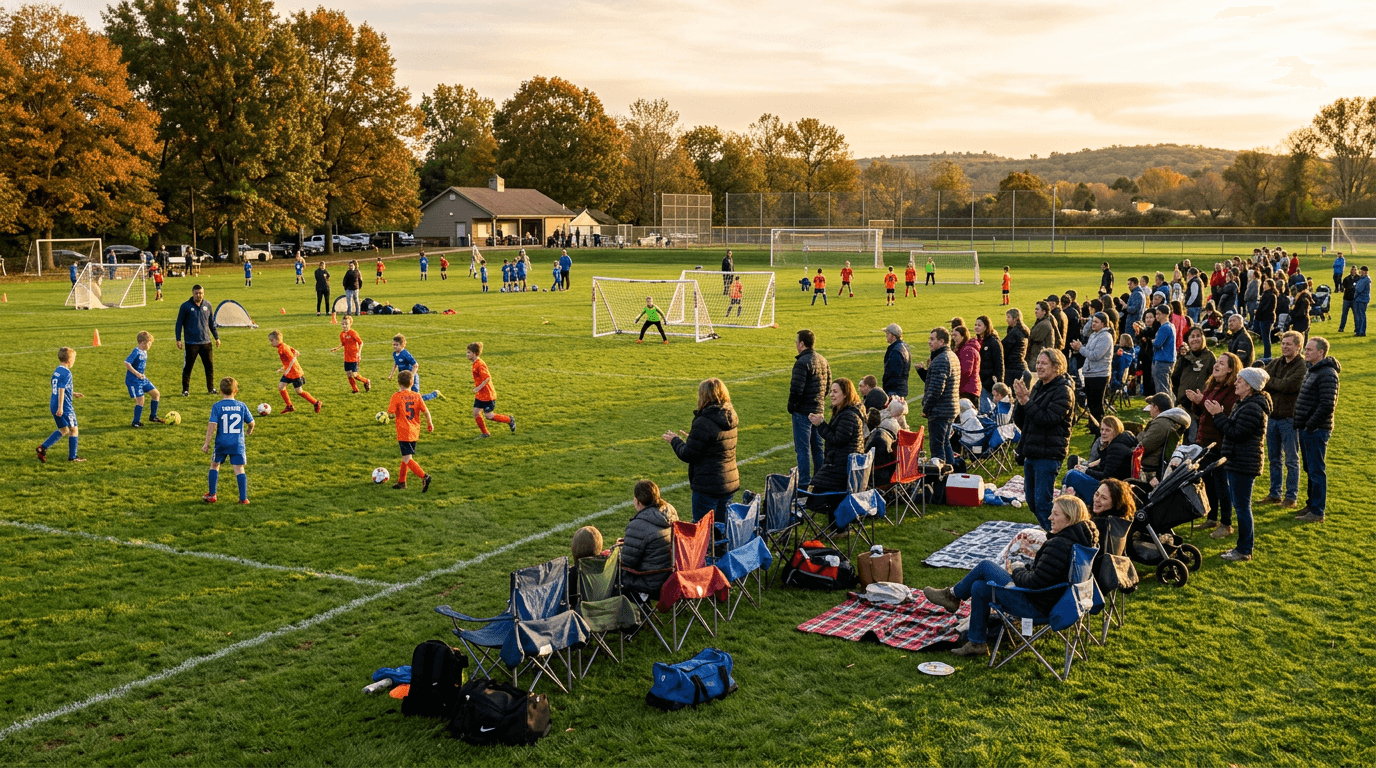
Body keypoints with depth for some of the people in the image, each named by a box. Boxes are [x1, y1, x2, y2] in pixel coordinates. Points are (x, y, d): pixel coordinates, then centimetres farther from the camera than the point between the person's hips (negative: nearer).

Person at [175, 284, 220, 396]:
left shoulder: (207, 305, 8)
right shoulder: (186, 306, -3)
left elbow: (212, 323, 17)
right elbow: (179, 323, 1)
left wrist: (217, 337, 15)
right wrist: (178, 339, -4)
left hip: (206, 342, 3)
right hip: (191, 343, -3)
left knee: (210, 366, 7)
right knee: (188, 367, 0)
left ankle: (211, 388, 20)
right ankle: (185, 389, 10)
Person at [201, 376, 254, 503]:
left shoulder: (217, 406, -7)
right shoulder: (242, 406, 0)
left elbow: (212, 425, -13)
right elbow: (251, 423, 7)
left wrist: (207, 443, -9)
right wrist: (249, 430, 30)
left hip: (222, 443, -1)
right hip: (238, 443, 1)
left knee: (214, 465, 19)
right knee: (239, 469, 2)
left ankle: (212, 495, 23)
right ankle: (243, 498, -3)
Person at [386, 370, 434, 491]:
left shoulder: (396, 396, -9)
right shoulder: (416, 396, 2)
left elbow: (391, 414, -13)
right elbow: (426, 411, -1)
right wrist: (430, 423, 14)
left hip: (403, 433, -6)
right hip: (414, 432, 6)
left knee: (407, 459, -8)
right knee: (406, 458, 19)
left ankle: (424, 477, -25)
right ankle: (401, 482, 28)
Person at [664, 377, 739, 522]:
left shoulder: (704, 423, -19)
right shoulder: (730, 418, 6)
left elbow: (687, 455, -14)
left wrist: (675, 440, 4)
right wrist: (691, 438, 25)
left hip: (708, 487, -8)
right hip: (730, 483, 8)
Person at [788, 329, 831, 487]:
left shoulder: (802, 362, -18)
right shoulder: (822, 360, 10)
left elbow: (796, 389, -20)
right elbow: (828, 386, 16)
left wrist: (791, 408, -8)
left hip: (803, 411, -8)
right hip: (818, 410, 8)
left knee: (802, 449, -3)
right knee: (817, 447, 16)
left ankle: (804, 484, -2)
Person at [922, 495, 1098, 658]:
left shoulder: (1060, 545, -30)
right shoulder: (1085, 536, 1)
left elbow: (1035, 582, -28)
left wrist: (1017, 571, -8)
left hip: (1038, 604, -10)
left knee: (985, 566, 3)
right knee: (979, 587, 14)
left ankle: (952, 595, 27)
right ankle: (976, 642, 23)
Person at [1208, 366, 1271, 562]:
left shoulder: (1253, 408, -20)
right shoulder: (1243, 404, 14)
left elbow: (1236, 433, -23)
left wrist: (1218, 415, -18)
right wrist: (1219, 415, 6)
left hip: (1244, 465, -11)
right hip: (1235, 462, 11)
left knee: (1242, 506, -3)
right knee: (1237, 504, 18)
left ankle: (1245, 550, 5)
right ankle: (1243, 545, 27)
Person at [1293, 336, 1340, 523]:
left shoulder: (1327, 374, -16)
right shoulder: (1311, 371, 15)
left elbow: (1327, 405, -23)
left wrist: (1310, 425, -19)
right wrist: (1299, 424, 13)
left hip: (1316, 431, -10)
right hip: (1305, 430, 10)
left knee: (1317, 471, -5)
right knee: (1310, 470, 17)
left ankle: (1318, 511, 0)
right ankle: (1312, 504, 27)